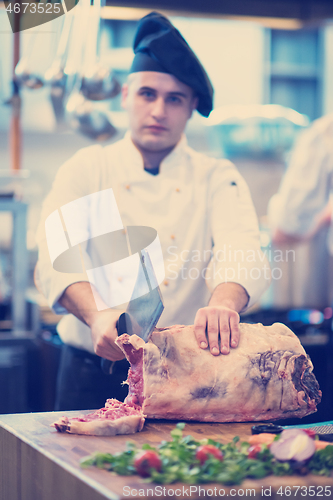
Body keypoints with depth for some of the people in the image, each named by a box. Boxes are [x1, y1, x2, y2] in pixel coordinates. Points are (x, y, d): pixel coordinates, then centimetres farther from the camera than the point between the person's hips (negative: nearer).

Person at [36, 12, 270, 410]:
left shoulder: (218, 178, 5)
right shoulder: (86, 170, 5)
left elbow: (241, 254, -12)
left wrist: (223, 304, -36)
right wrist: (98, 315, -31)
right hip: (93, 373, 0)